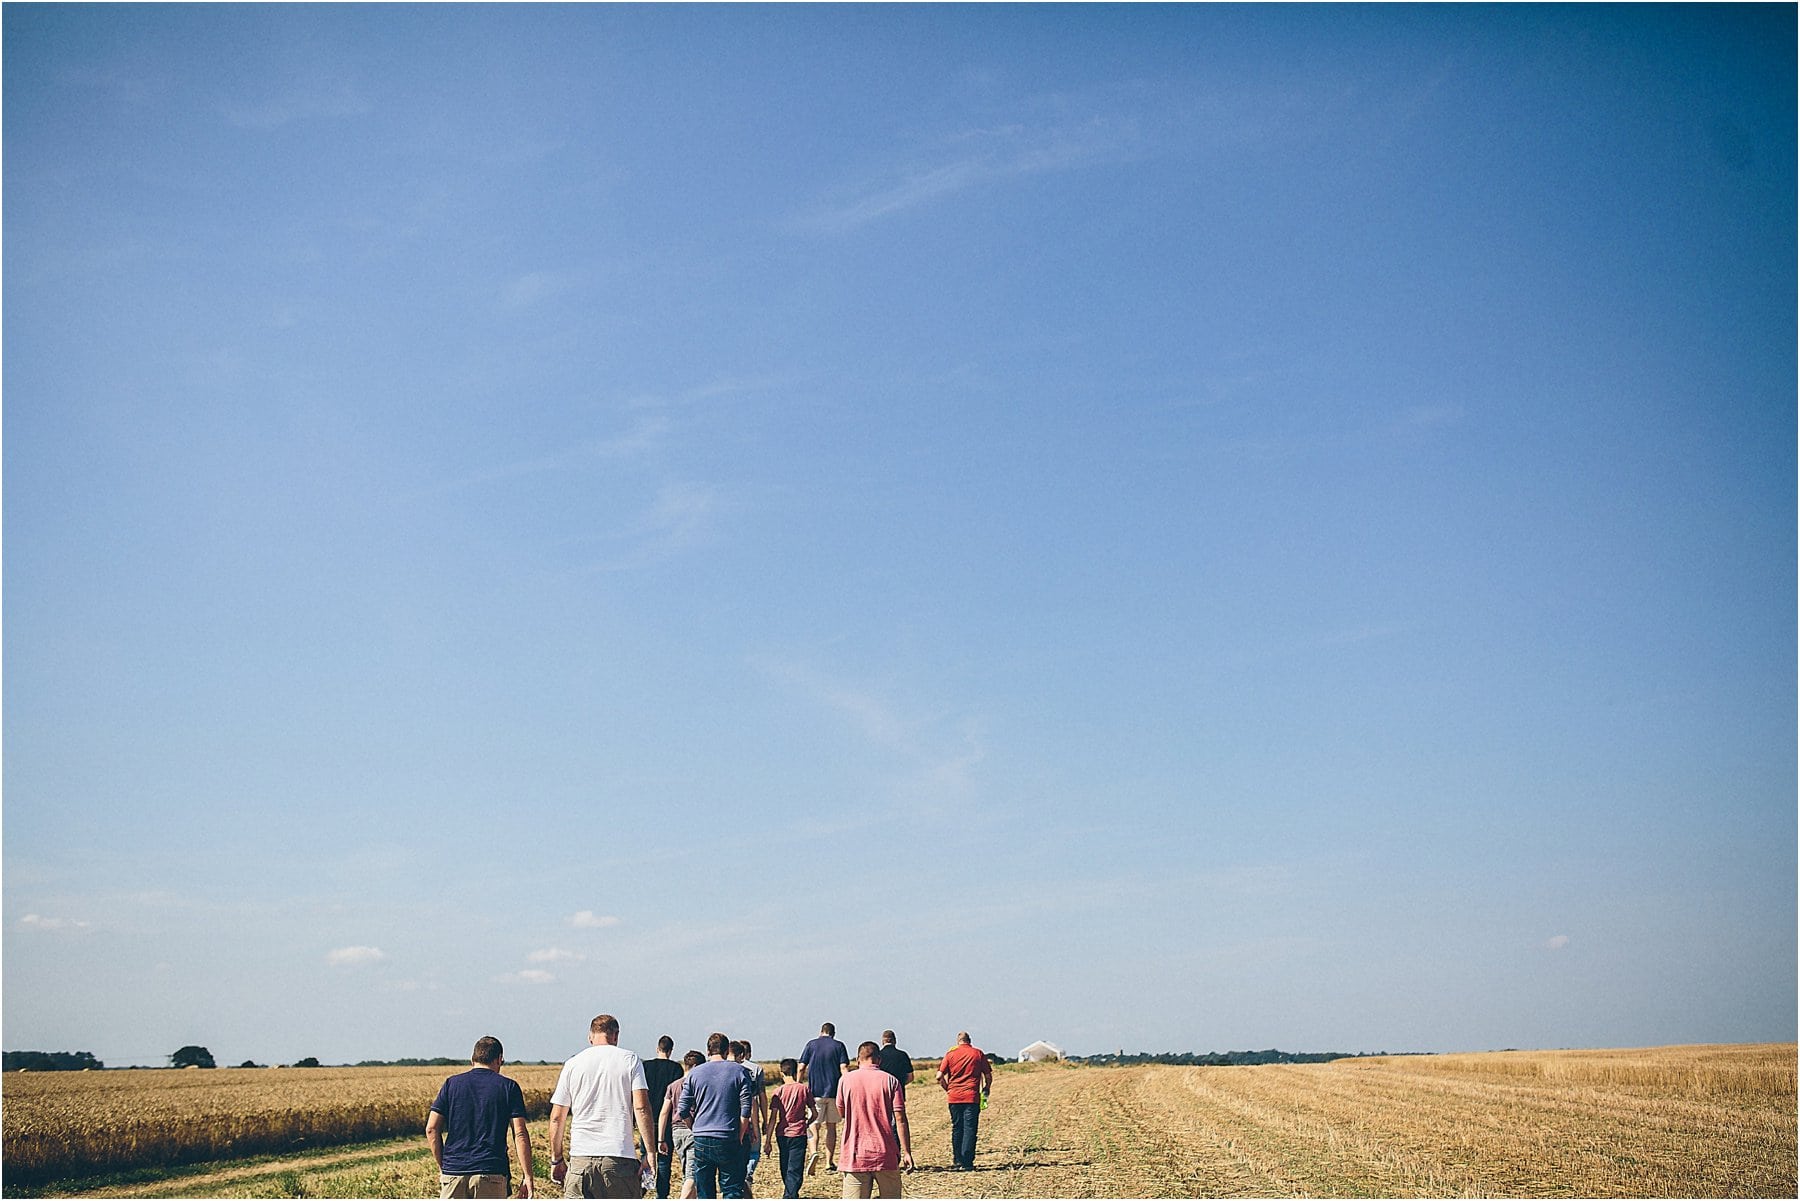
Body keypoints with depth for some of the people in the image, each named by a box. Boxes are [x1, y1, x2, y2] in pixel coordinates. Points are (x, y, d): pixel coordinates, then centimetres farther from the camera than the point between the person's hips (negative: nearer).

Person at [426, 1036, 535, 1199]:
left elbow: (431, 1129, 4)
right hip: (491, 1173, -2)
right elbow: (520, 1134, -4)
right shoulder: (509, 1087, 2)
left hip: (453, 1172, 2)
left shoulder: (451, 1084, 8)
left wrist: (442, 1167, 12)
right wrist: (527, 1176, -2)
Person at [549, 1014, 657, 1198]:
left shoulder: (573, 1064, 9)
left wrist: (556, 1160, 18)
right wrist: (651, 1152, -6)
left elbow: (557, 1117, 9)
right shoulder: (630, 1060, 4)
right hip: (620, 1158, -2)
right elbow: (641, 1107, -7)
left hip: (580, 1159, 2)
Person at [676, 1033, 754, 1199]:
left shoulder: (694, 1074, 5)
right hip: (729, 1140, -2)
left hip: (701, 1140, 2)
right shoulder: (739, 1071, 1)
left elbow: (682, 1111, 4)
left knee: (705, 1191, 9)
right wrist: (740, 1137, 5)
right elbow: (746, 1110, -3)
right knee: (732, 1189, 4)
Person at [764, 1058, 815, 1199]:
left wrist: (768, 1142, -4)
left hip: (782, 1134, 1)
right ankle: (791, 1196, -19)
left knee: (785, 1169, 19)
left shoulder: (779, 1091, -3)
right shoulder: (805, 1089, -1)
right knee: (795, 1171, -3)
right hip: (798, 1134, -1)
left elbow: (773, 1118, -6)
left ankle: (789, 1194, 34)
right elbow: (813, 1113, 5)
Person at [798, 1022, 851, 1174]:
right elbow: (843, 1069, -5)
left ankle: (814, 1152, -23)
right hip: (834, 1091, 1)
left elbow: (801, 1068, 2)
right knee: (831, 1126, 11)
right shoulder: (839, 1046, 4)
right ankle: (829, 1162, 10)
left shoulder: (811, 1045, 5)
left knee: (815, 1125, 2)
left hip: (815, 1091, 0)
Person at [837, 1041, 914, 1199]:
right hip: (885, 1156, 0)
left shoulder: (846, 1080, 2)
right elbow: (900, 1119, -5)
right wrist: (906, 1152, -3)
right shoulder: (890, 1081, -1)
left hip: (854, 1156, 0)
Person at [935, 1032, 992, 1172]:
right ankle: (967, 1163, -5)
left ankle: (958, 1161, 13)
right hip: (972, 1097, -2)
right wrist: (986, 1090, 22)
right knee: (970, 1129, 0)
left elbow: (940, 1077, -1)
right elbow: (988, 1076, 5)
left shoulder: (950, 1054, 4)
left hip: (954, 1097, 2)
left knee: (957, 1129, 12)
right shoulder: (978, 1053, 3)